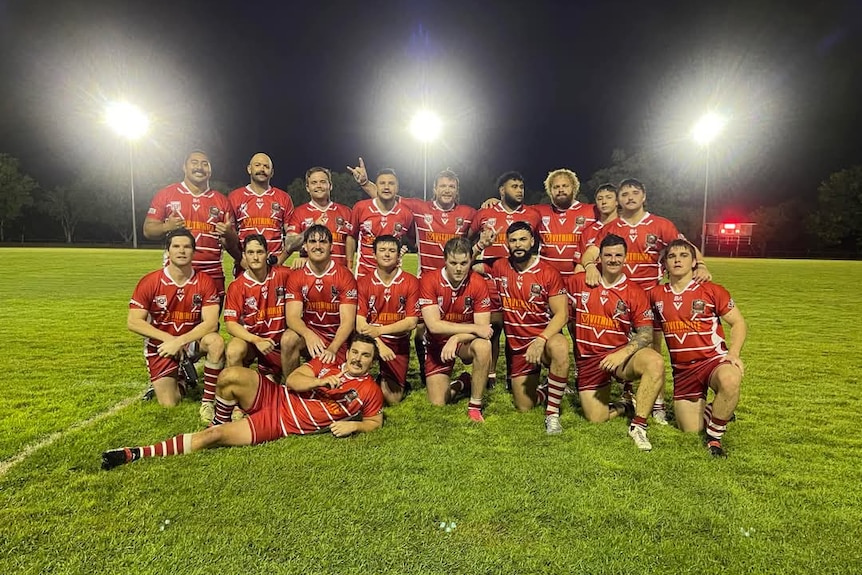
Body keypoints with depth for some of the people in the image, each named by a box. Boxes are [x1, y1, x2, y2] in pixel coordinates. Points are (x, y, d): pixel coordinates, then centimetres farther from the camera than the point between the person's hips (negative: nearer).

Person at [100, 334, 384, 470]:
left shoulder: (370, 390, -1)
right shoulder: (326, 363, 6)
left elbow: (376, 421, 7)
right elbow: (292, 380, -1)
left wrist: (353, 425, -13)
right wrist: (320, 381, -18)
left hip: (279, 425, -3)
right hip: (273, 397, 3)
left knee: (212, 436, -18)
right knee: (231, 375, -25)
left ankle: (137, 454, -8)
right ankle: (219, 421, 5)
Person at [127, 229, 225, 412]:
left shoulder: (205, 282, -13)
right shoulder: (149, 282, -13)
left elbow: (211, 323, -19)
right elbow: (133, 322, -13)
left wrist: (179, 341, -28)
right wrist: (169, 338, -22)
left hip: (192, 340, 0)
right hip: (160, 345, 0)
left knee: (216, 341, -34)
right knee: (168, 404, -5)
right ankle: (179, 382, 34)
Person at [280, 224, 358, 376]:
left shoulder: (345, 276, -11)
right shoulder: (296, 276, -3)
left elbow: (348, 321, -16)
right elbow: (292, 316, -13)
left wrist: (332, 349, -32)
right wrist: (308, 335, -35)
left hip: (338, 337, -2)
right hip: (309, 331, 2)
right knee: (288, 339, -29)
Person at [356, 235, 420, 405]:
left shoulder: (411, 282, -5)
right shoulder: (363, 282, -2)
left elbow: (411, 322, -10)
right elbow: (360, 322, -9)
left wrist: (379, 330, -23)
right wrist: (379, 344, -26)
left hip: (398, 344, 0)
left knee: (392, 399, -7)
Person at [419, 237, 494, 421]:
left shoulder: (478, 283, -17)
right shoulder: (430, 281, -19)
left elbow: (483, 327, -17)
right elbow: (434, 325, -25)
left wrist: (456, 338, -35)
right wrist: (474, 328, -28)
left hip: (466, 342, 0)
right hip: (437, 343, 0)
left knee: (483, 346, -36)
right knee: (437, 403, -2)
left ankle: (475, 406, -16)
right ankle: (461, 384, 33)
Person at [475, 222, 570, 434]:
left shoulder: (549, 273, -10)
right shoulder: (499, 268, 0)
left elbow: (561, 314, -15)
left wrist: (541, 340, -30)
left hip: (545, 338, -3)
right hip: (516, 345, 3)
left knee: (560, 346, -41)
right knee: (524, 407, 5)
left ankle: (552, 413, -24)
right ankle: (543, 391, 41)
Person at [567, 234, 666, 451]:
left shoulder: (635, 293, -4)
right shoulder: (578, 282, 0)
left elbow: (646, 335, -8)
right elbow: (568, 316, 13)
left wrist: (623, 353, -25)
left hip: (620, 354, -1)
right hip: (588, 359, 1)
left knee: (655, 362, -33)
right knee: (596, 418, -4)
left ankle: (638, 426, -18)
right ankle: (627, 408, 30)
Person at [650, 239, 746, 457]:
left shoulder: (712, 291, -4)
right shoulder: (656, 295, 3)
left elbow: (738, 323, 0)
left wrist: (733, 353, -14)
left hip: (713, 359, -3)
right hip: (682, 369, 3)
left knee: (730, 380, -40)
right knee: (690, 430, 2)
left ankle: (714, 437, -15)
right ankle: (719, 411, 38)